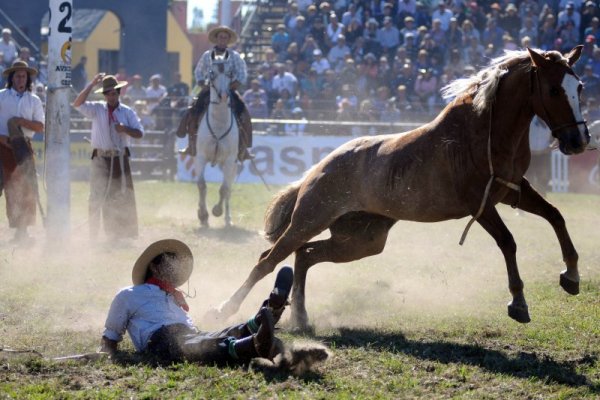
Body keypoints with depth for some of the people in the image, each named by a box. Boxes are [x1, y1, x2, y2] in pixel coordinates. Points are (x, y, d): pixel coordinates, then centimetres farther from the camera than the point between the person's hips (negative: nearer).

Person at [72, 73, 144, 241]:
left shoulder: (127, 112, 5)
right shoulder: (96, 109, 3)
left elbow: (139, 133, 2)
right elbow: (78, 104, -12)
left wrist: (125, 129, -17)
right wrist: (91, 85, -16)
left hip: (120, 159, 1)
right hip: (101, 159, -1)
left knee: (124, 197, 5)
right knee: (97, 198, 0)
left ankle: (125, 236, 12)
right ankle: (93, 237, 4)